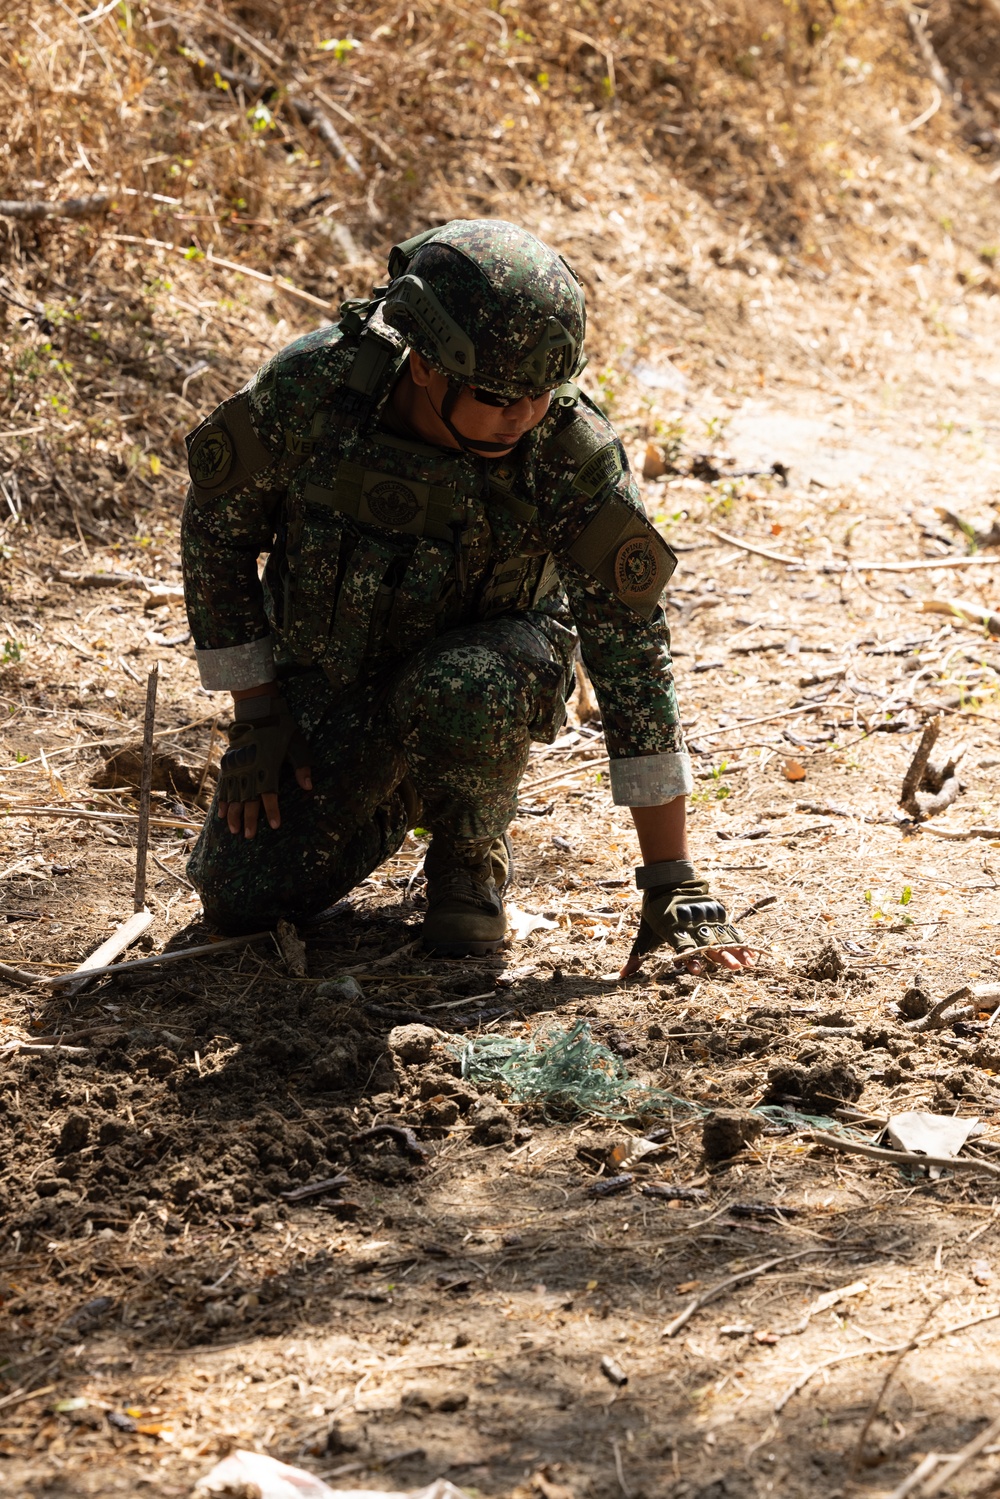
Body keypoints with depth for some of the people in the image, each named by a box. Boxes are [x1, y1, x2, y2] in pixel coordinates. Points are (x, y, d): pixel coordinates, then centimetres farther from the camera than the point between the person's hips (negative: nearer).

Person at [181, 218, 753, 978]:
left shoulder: (571, 452, -30)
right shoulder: (307, 390, -27)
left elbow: (633, 651, -25)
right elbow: (216, 529, -8)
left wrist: (675, 886, -26)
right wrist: (257, 713, -10)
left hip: (480, 653, -2)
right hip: (329, 673, 2)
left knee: (461, 692, -38)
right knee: (240, 894, -11)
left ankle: (472, 852, -4)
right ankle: (391, 800, 21)